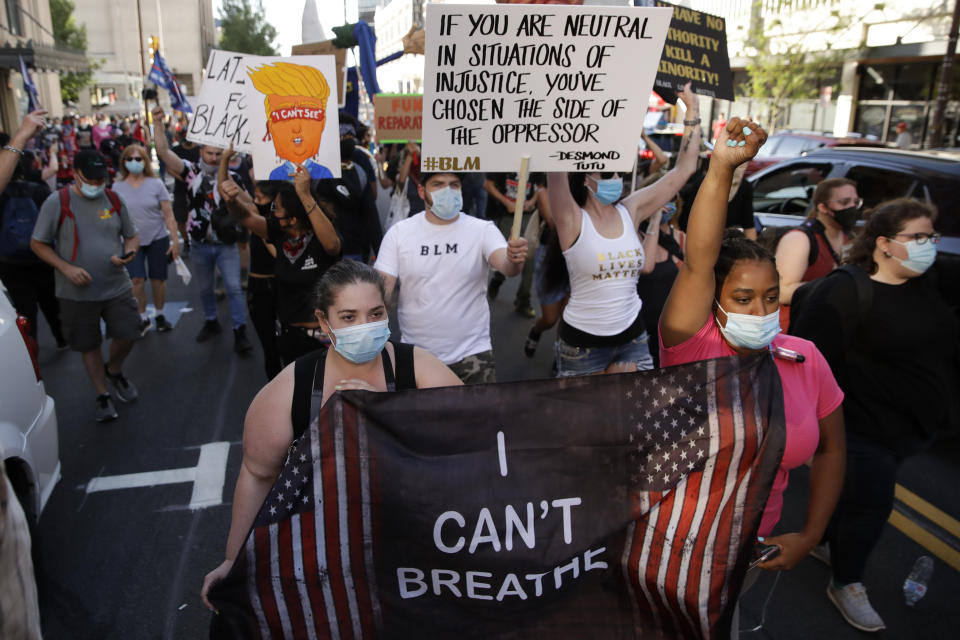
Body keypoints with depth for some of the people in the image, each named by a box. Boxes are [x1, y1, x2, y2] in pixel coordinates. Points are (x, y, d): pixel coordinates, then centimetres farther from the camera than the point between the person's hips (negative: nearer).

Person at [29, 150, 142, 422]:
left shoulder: (113, 200, 2)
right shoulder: (57, 202, -8)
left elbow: (132, 236, 12)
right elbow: (38, 244, -4)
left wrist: (127, 254, -11)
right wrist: (66, 268, -17)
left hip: (117, 287, 2)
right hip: (77, 292, -2)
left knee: (128, 335, 3)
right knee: (89, 346, 9)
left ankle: (114, 371, 35)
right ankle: (102, 396, 25)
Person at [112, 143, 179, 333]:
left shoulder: (156, 184, -4)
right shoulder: (118, 186, 1)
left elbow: (168, 214, -4)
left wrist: (175, 240, -8)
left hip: (158, 239, 0)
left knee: (158, 279, 6)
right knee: (136, 280, -8)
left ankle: (160, 315, 25)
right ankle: (142, 318, 10)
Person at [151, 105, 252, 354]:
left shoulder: (232, 177, -2)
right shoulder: (191, 172, -4)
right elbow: (163, 151, -13)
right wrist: (158, 123, -22)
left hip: (226, 243, -1)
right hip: (201, 243, 2)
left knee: (234, 287, -5)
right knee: (205, 288, 17)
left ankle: (240, 332, 0)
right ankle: (211, 322, 37)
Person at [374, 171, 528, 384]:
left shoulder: (483, 230, -3)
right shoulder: (398, 232, -1)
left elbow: (505, 266, -20)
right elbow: (382, 288, -4)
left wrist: (514, 260, -45)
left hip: (472, 355, 0)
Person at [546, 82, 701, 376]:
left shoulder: (631, 211, 0)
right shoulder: (573, 220, -13)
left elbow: (683, 169, 4)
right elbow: (556, 170, -30)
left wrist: (692, 109, 2)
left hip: (633, 335, 4)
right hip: (583, 341, -4)